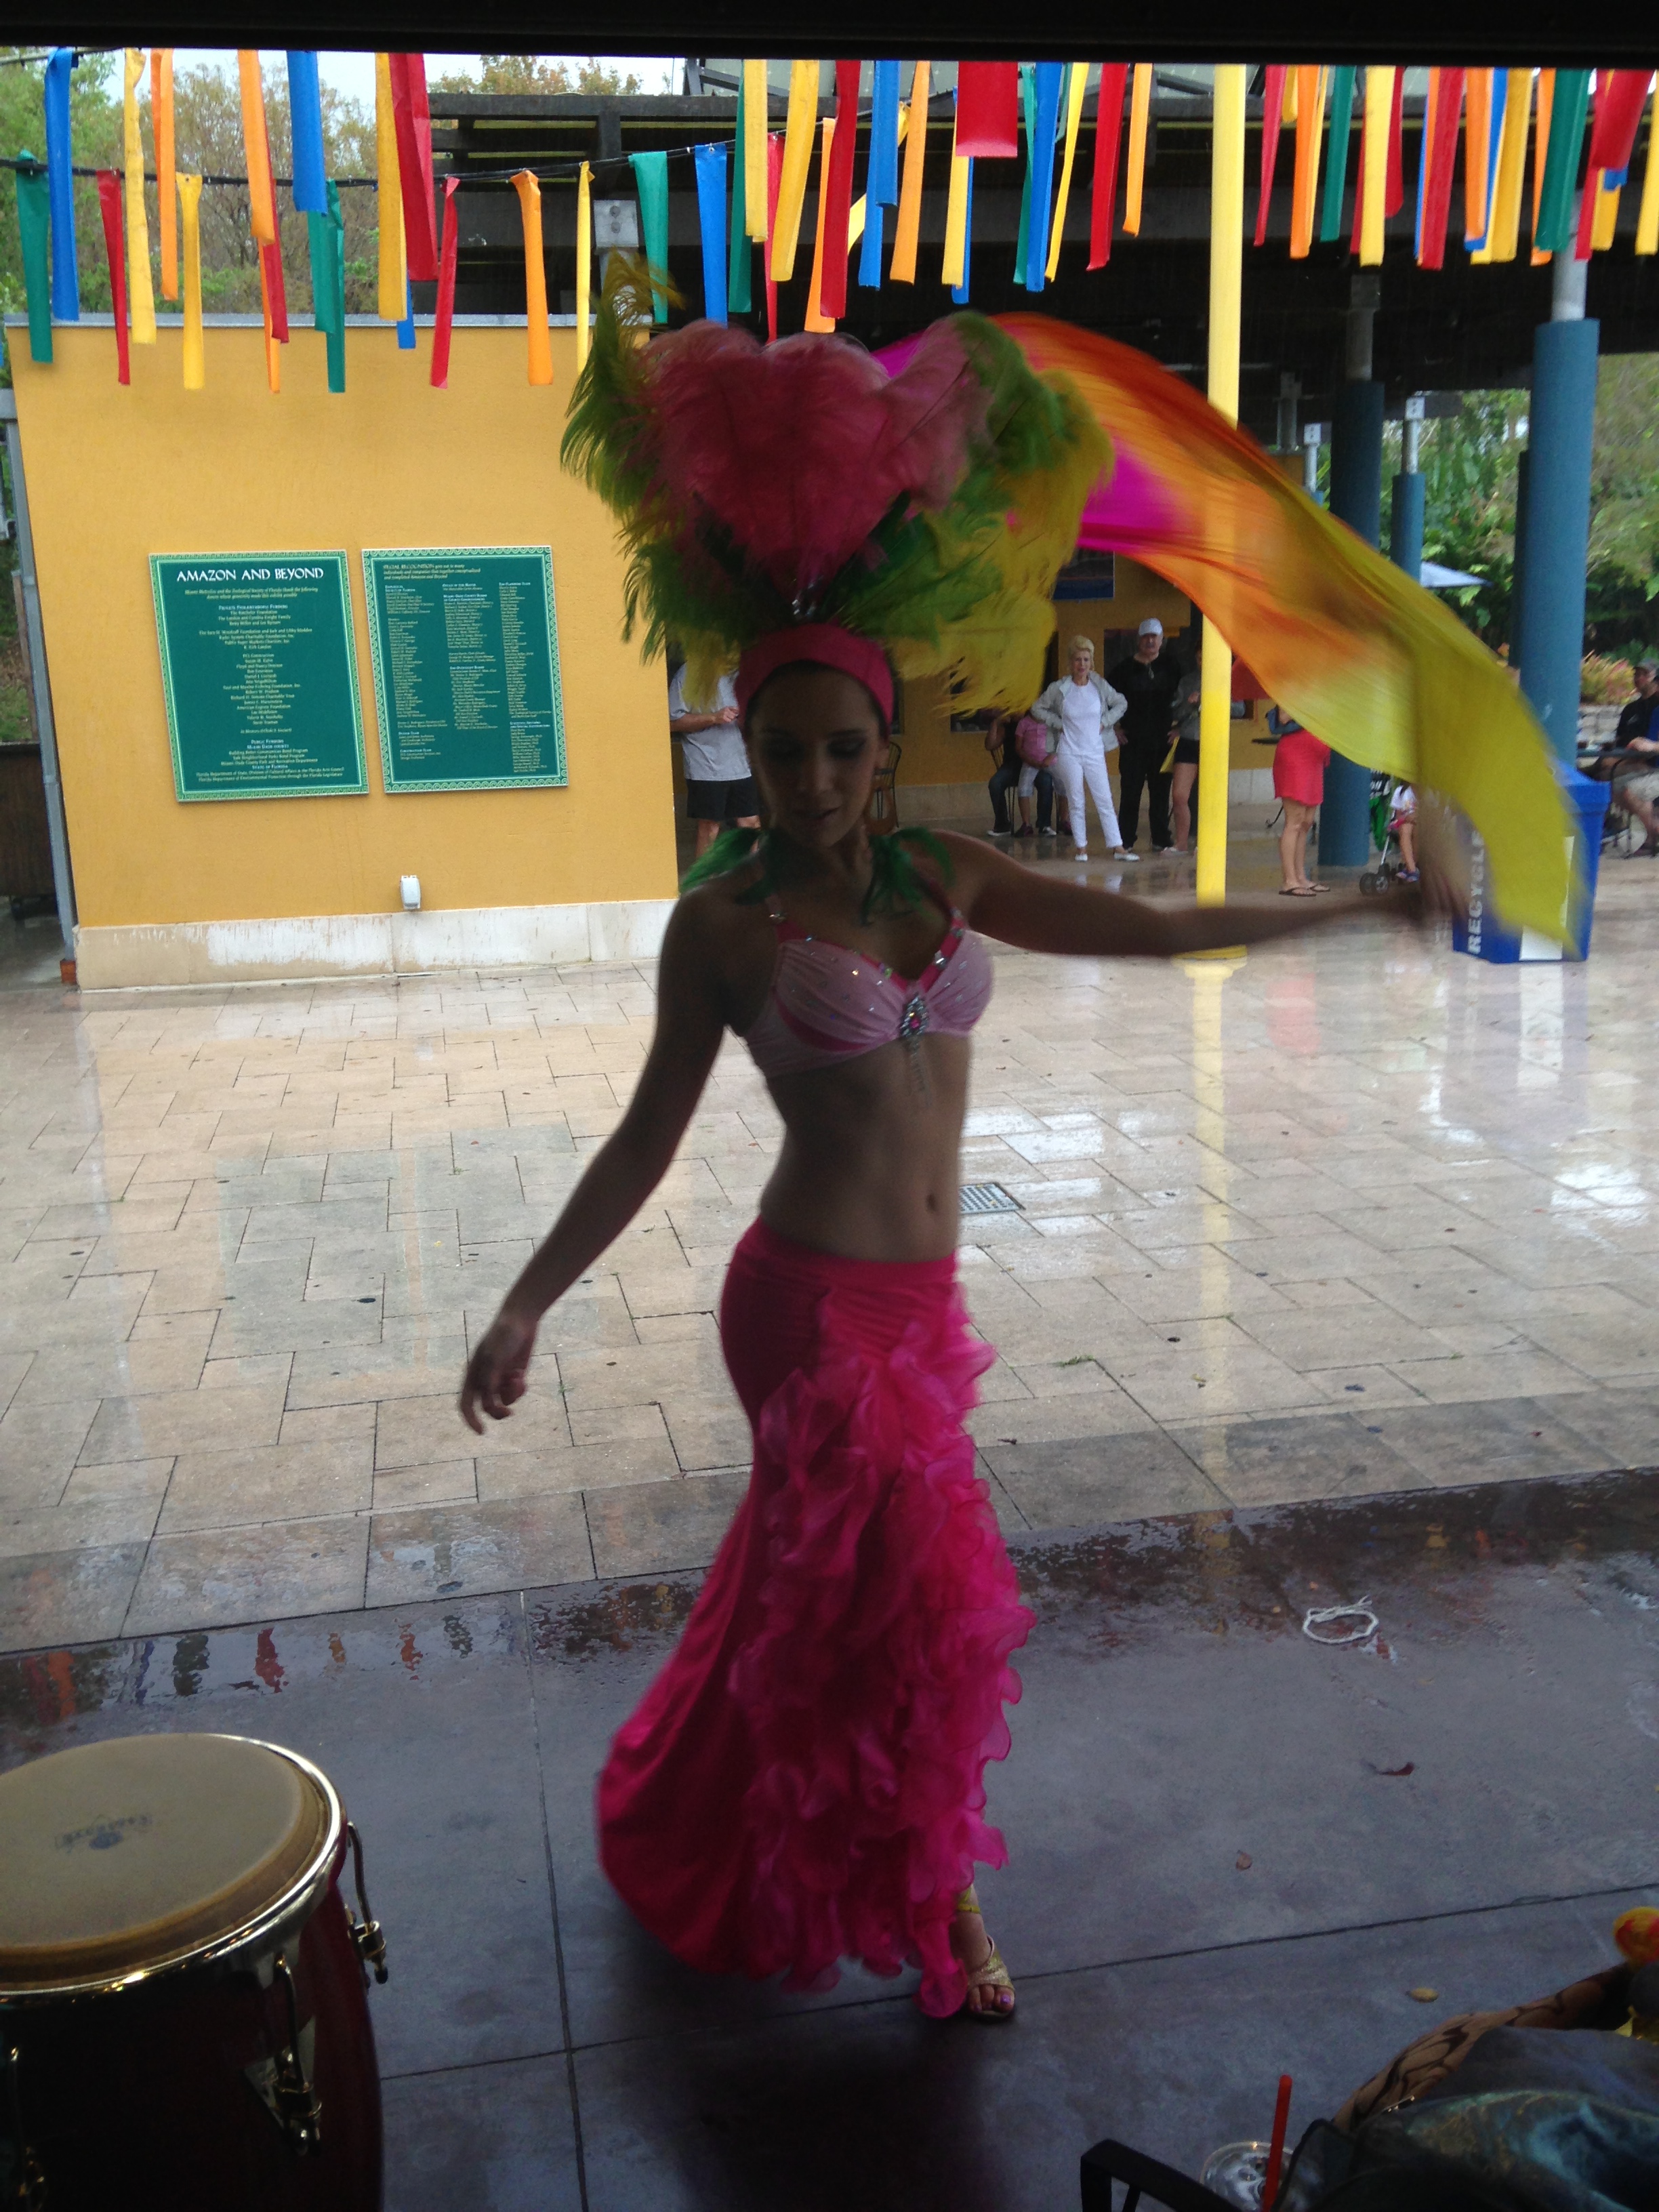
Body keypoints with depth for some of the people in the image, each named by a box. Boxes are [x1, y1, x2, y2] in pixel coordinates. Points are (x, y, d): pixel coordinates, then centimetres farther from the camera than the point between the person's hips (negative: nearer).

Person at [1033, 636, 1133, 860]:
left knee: (1105, 801, 0)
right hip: (1069, 754, -1)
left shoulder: (1099, 685, 0)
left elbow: (1120, 703, 14)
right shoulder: (1060, 688, -4)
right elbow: (1038, 709, 7)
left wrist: (1105, 722, 2)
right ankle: (1081, 847, 9)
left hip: (1095, 753, 1)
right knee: (1075, 802, 1)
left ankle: (1117, 847, 1)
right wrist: (1058, 724, -2)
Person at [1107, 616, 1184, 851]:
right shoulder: (1126, 667, 3)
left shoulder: (1170, 666, 6)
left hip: (1162, 741, 1)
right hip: (1133, 741, -1)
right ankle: (1126, 840, 5)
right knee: (1130, 790, -1)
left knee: (1160, 792, 4)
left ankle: (1161, 841, 10)